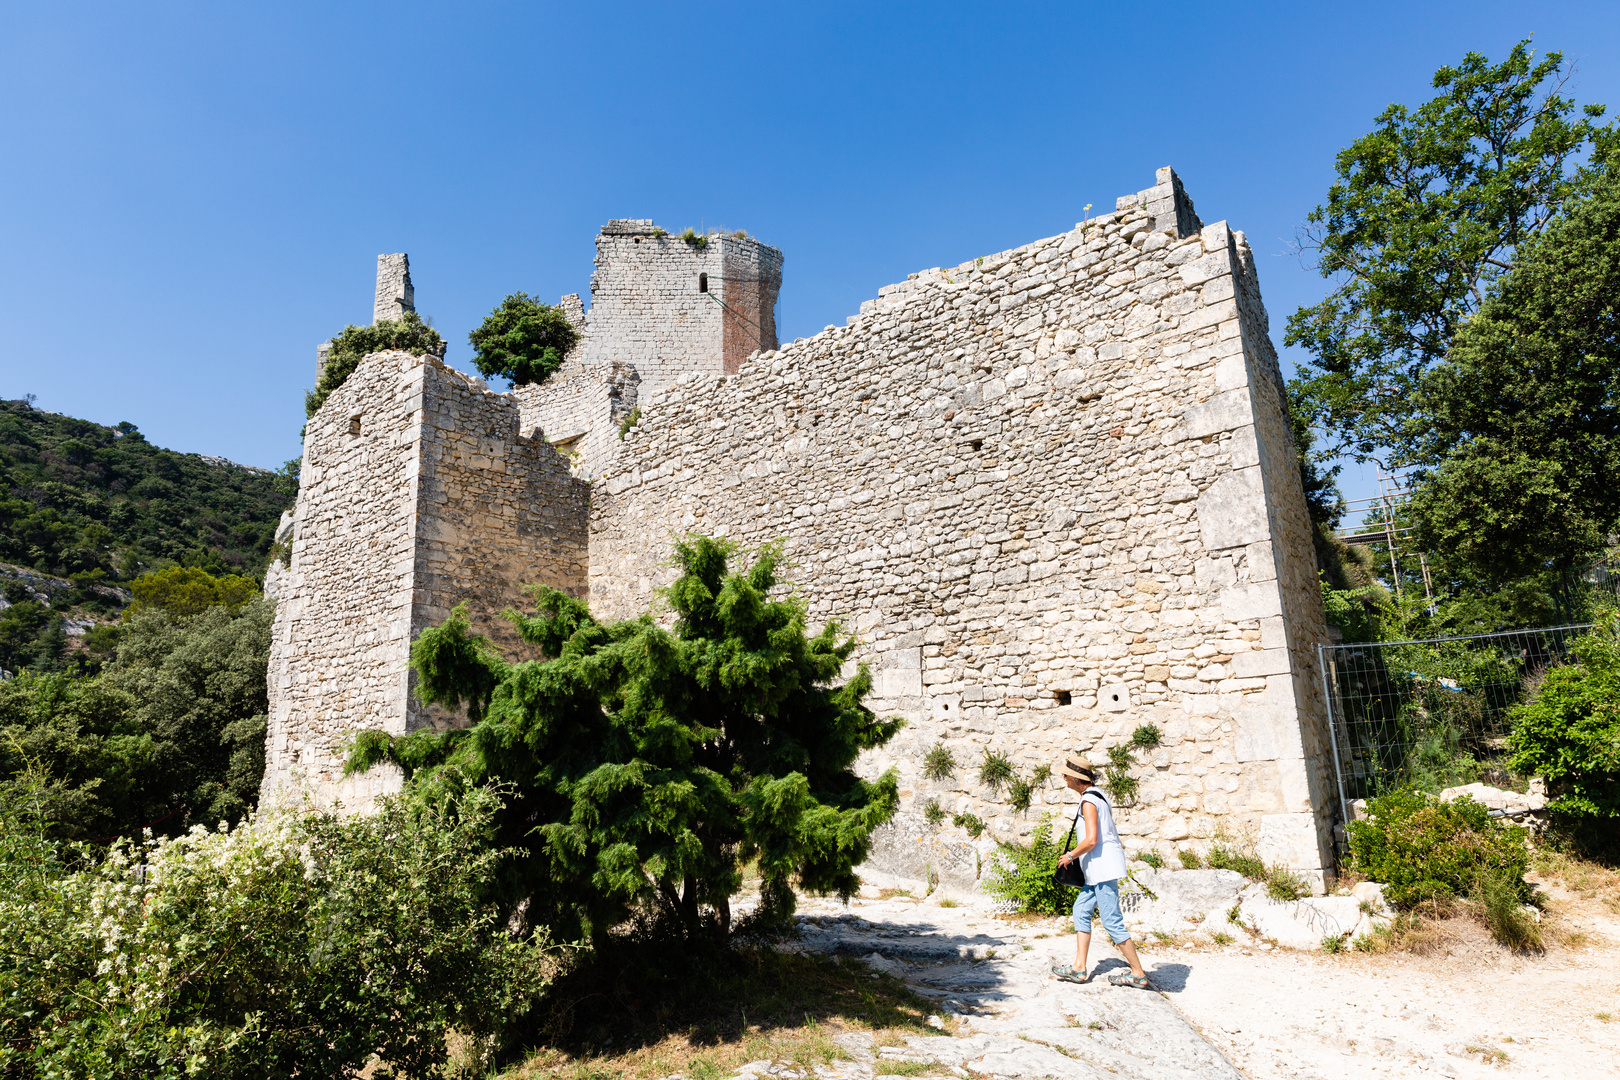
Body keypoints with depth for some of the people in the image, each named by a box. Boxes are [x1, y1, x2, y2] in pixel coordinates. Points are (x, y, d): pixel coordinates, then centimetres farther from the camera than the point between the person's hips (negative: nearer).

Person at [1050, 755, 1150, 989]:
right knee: (1081, 910, 12)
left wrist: (1070, 856, -10)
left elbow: (1091, 840, -23)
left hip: (1103, 865, -11)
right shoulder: (1097, 795, 14)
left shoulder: (1088, 801, -17)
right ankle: (1079, 968, 15)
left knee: (1112, 921, -4)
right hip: (1100, 867, 11)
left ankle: (1138, 974, 6)